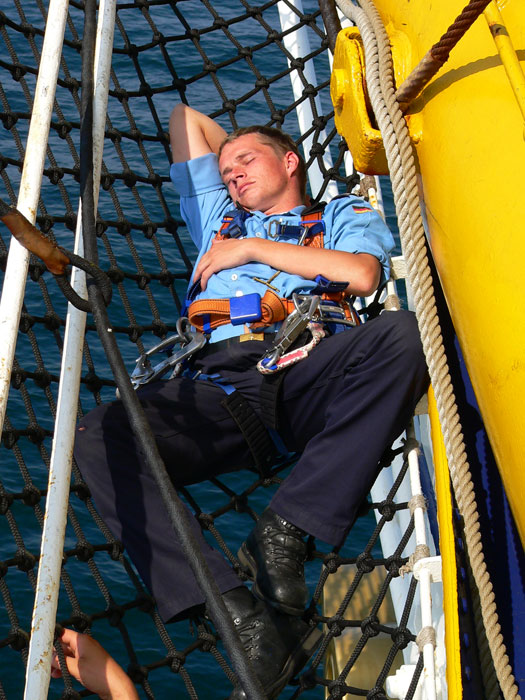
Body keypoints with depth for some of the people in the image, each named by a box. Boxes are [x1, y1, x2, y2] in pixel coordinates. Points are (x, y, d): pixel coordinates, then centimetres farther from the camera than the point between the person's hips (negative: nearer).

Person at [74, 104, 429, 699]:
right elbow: (185, 116, 51)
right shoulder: (220, 218, 41)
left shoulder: (344, 213, 30)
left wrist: (253, 249, 11)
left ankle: (285, 529, -35)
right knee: (97, 437, -29)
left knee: (403, 332, -35)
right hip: (223, 385, 2)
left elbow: (362, 274, 6)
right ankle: (242, 614, -41)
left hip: (306, 374, -1)